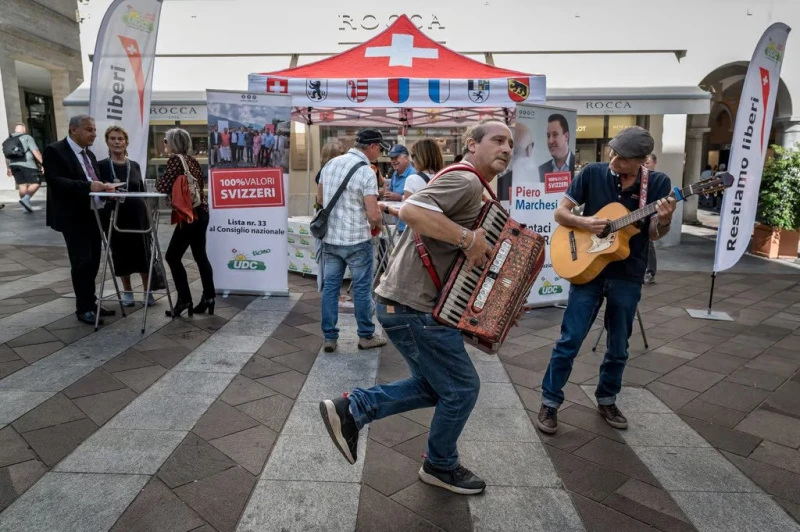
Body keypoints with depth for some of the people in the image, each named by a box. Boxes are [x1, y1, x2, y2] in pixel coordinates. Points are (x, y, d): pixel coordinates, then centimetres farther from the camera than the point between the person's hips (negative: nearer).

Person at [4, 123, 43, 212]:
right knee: (36, 183, -2)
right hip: (27, 164, -6)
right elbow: (35, 151, -14)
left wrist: (9, 168, 30)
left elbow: (7, 156, 21)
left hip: (14, 165, 6)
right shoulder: (27, 138, -3)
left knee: (22, 185, 8)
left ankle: (26, 206, 6)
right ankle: (26, 199, -21)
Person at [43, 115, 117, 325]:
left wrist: (103, 186, -6)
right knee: (82, 262, -5)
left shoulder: (89, 154, 17)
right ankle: (83, 308, 5)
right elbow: (55, 181, -21)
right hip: (73, 217, -8)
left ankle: (90, 303, 21)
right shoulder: (55, 151, -9)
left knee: (93, 261, 11)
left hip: (93, 215, 8)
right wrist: (88, 186, -31)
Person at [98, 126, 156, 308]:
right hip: (114, 216, -1)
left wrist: (147, 215, 10)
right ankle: (127, 291, 23)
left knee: (143, 252, 3)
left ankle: (148, 291, 16)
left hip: (137, 214, 1)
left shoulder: (135, 166, 7)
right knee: (120, 253, 8)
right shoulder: (101, 166, -1)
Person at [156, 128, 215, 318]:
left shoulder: (175, 160, -11)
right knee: (200, 255, 13)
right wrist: (172, 190, 16)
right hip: (200, 211, 9)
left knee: (173, 256, -1)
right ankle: (209, 296, 15)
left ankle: (184, 299, 0)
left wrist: (158, 182, 6)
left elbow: (163, 186, -15)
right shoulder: (192, 160, 13)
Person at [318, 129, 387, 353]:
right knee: (362, 289, 6)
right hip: (357, 240, -6)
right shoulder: (366, 172, -16)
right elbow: (373, 215, -20)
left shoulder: (330, 164, 6)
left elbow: (321, 200, 17)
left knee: (330, 287, 10)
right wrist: (378, 224, 2)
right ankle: (366, 336, 18)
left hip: (330, 238, 6)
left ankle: (329, 337, 15)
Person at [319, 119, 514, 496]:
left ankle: (351, 409, 16)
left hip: (407, 301, 10)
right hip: (413, 307, -10)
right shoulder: (465, 181, -14)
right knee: (461, 387, 6)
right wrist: (469, 238, -26)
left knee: (434, 386, 21)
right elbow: (411, 210, -31)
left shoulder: (468, 190, 19)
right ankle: (441, 466, 29)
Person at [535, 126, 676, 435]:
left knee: (619, 347, 12)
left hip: (628, 276, 2)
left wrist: (664, 219, -24)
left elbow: (654, 235, -3)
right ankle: (549, 403, 11)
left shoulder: (657, 183, -3)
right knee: (570, 340, -1)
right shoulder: (593, 173, -6)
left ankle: (606, 400, 32)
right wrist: (583, 222, -21)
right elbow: (560, 213, -2)